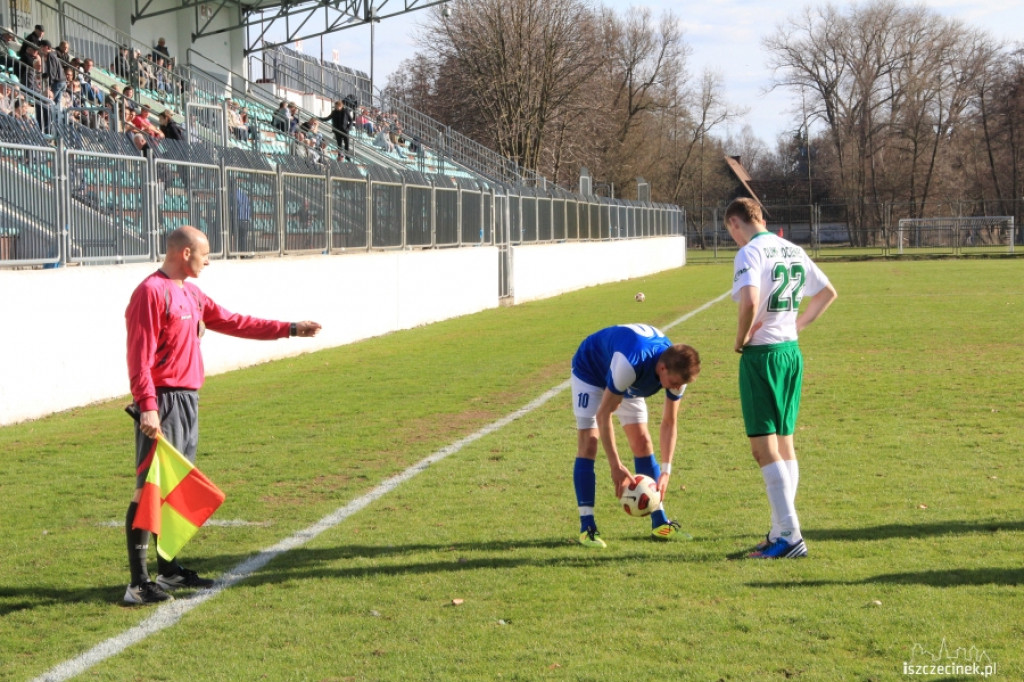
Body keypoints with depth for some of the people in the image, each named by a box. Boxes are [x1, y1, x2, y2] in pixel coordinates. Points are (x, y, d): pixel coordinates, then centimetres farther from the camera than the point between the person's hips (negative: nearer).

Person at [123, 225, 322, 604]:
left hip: (188, 401, 10)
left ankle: (169, 569, 23)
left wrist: (289, 329, 23)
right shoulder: (152, 292, -12)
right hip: (163, 403, -10)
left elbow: (234, 323, 24)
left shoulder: (191, 295, 17)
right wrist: (148, 407, -26)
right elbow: (139, 356, -18)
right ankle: (138, 583, -6)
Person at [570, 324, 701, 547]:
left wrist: (666, 470, -21)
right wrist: (616, 466, -38)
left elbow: (669, 422, -14)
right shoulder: (629, 364, -46)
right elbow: (603, 414, -37)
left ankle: (659, 523, 4)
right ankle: (587, 527, -17)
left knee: (642, 442, -1)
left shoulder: (677, 370, -26)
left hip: (631, 384, 6)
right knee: (588, 443, -17)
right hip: (590, 371, -6)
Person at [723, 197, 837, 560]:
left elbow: (750, 302, -29)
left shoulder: (751, 252, -13)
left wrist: (740, 339, -14)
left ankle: (789, 536, -7)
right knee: (784, 444, 14)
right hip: (792, 351, 8)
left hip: (761, 355, -8)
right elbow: (828, 292, 21)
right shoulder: (793, 250, 11)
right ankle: (781, 532, 19)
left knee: (764, 448, -5)